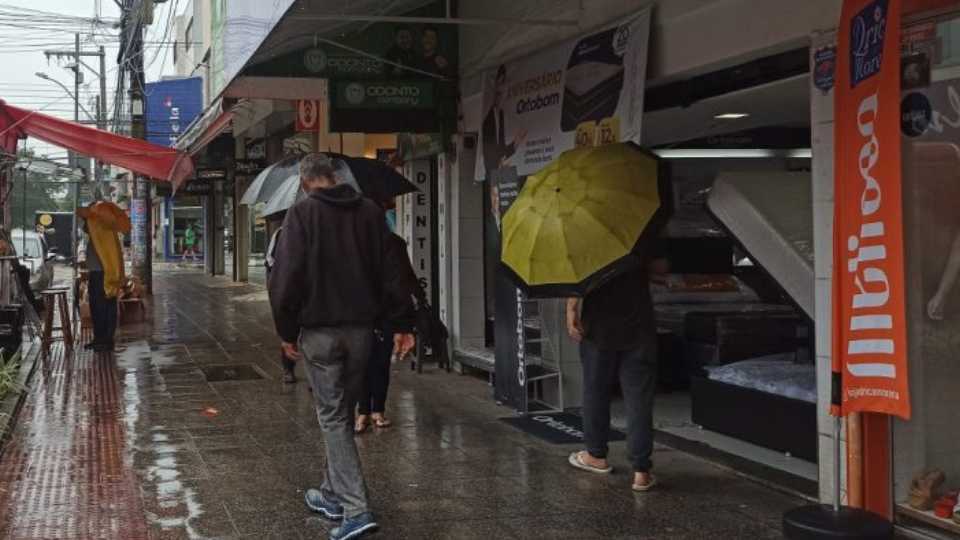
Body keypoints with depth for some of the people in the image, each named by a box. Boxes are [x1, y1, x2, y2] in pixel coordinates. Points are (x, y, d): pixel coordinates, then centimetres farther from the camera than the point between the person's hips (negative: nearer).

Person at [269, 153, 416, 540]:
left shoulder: (302, 213, -7)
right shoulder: (370, 212, 6)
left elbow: (286, 277, -11)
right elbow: (391, 271, 5)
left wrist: (287, 331, -2)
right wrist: (401, 324, 9)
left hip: (319, 331, -4)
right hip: (361, 328, 5)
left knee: (333, 417, -1)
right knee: (343, 412, 18)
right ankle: (334, 494, 30)